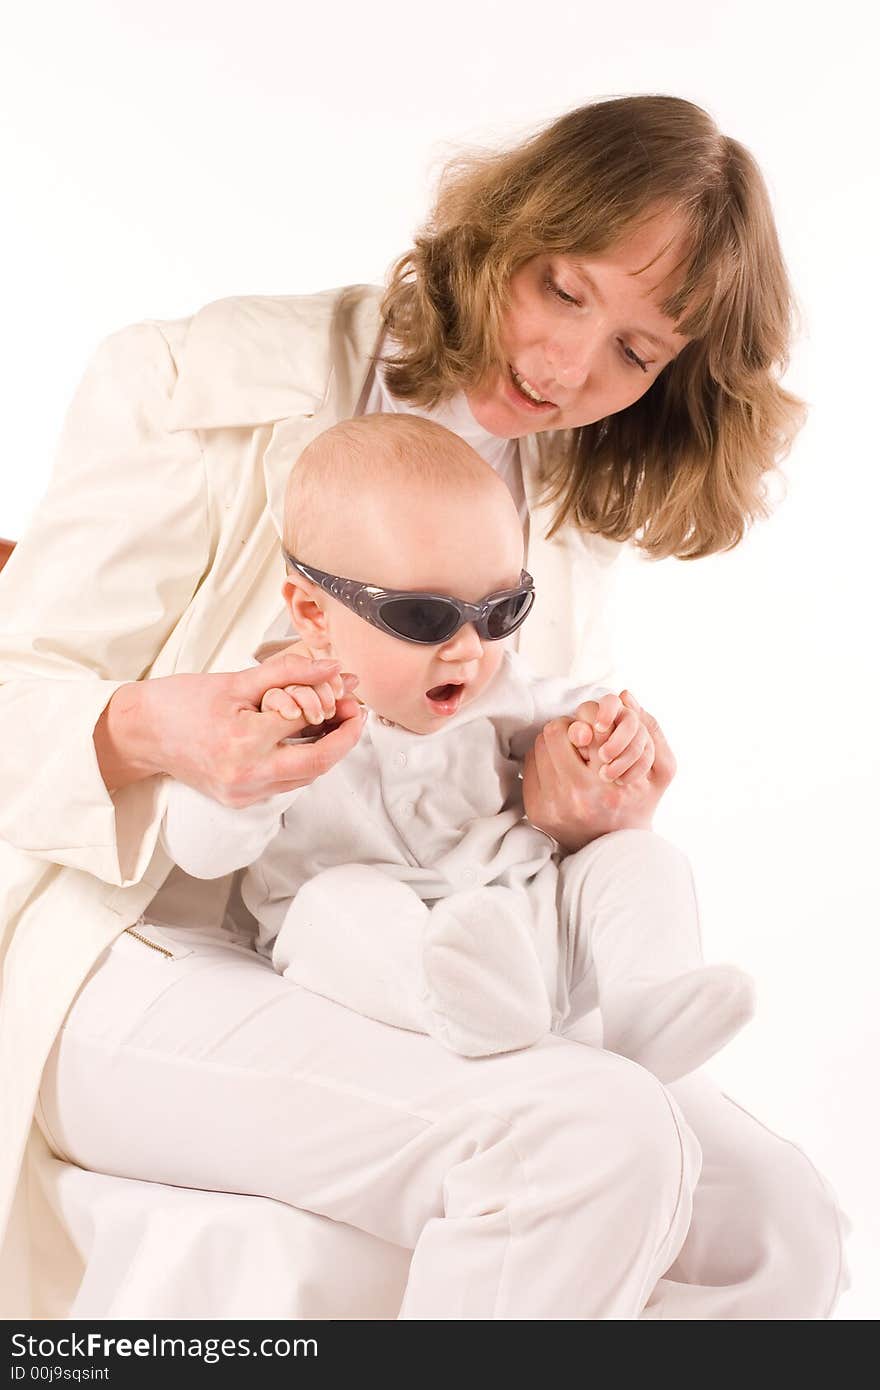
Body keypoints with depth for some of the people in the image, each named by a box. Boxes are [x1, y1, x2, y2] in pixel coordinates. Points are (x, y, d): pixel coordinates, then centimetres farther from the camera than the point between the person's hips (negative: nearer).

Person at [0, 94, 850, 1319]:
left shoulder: (572, 504, 10)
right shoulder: (208, 389, -9)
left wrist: (590, 814, -12)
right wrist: (145, 737, -31)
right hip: (133, 960, -6)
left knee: (782, 1229, -9)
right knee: (598, 1140, -29)